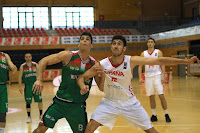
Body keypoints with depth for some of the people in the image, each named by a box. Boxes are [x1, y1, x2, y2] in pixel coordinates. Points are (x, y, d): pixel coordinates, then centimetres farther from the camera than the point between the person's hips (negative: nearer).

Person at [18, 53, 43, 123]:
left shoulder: (35, 65, 2)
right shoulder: (22, 66, 0)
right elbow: (20, 77, 1)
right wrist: (20, 87, -6)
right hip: (27, 86, -1)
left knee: (40, 100, 1)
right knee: (28, 102, 1)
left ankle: (41, 115, 17)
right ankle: (29, 117, 10)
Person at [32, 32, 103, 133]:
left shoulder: (94, 64, -1)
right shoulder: (68, 56, -8)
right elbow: (44, 61, -5)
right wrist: (39, 80, -18)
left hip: (78, 106, 2)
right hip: (60, 102, -2)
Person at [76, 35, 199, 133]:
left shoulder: (131, 61, -18)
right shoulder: (102, 65, -17)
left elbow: (159, 61, -19)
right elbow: (82, 77, -8)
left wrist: (186, 61, -20)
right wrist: (83, 87, -32)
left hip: (129, 102, 0)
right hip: (110, 102, 0)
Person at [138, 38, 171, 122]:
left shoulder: (158, 52, 1)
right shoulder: (143, 54, 8)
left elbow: (162, 65, -3)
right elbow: (140, 66, 11)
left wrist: (163, 76, -13)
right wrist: (140, 77, 0)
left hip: (157, 76, -3)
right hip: (148, 77, 3)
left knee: (161, 95, -8)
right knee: (151, 97, 5)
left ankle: (166, 115, 1)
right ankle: (154, 115, 12)